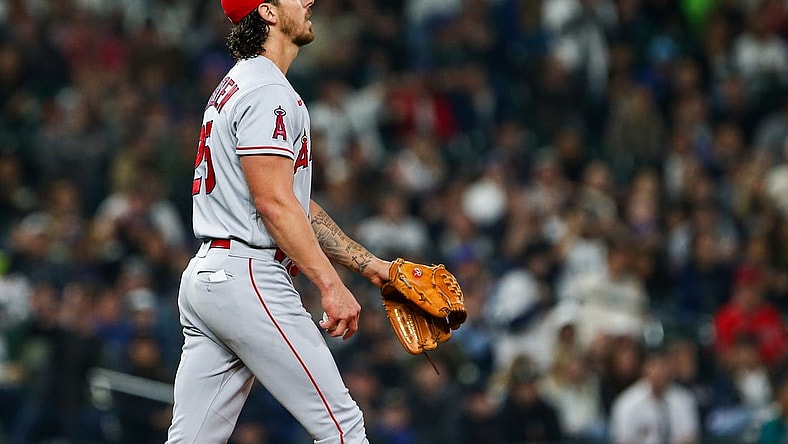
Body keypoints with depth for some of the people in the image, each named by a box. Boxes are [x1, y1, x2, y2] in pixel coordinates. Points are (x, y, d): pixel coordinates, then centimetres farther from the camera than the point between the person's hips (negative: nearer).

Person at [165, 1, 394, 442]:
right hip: (249, 279, -10)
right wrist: (331, 285, -22)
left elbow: (298, 206, 24)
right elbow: (274, 203, -20)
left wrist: (370, 264, 20)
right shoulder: (267, 92, -11)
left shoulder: (236, 87, 23)